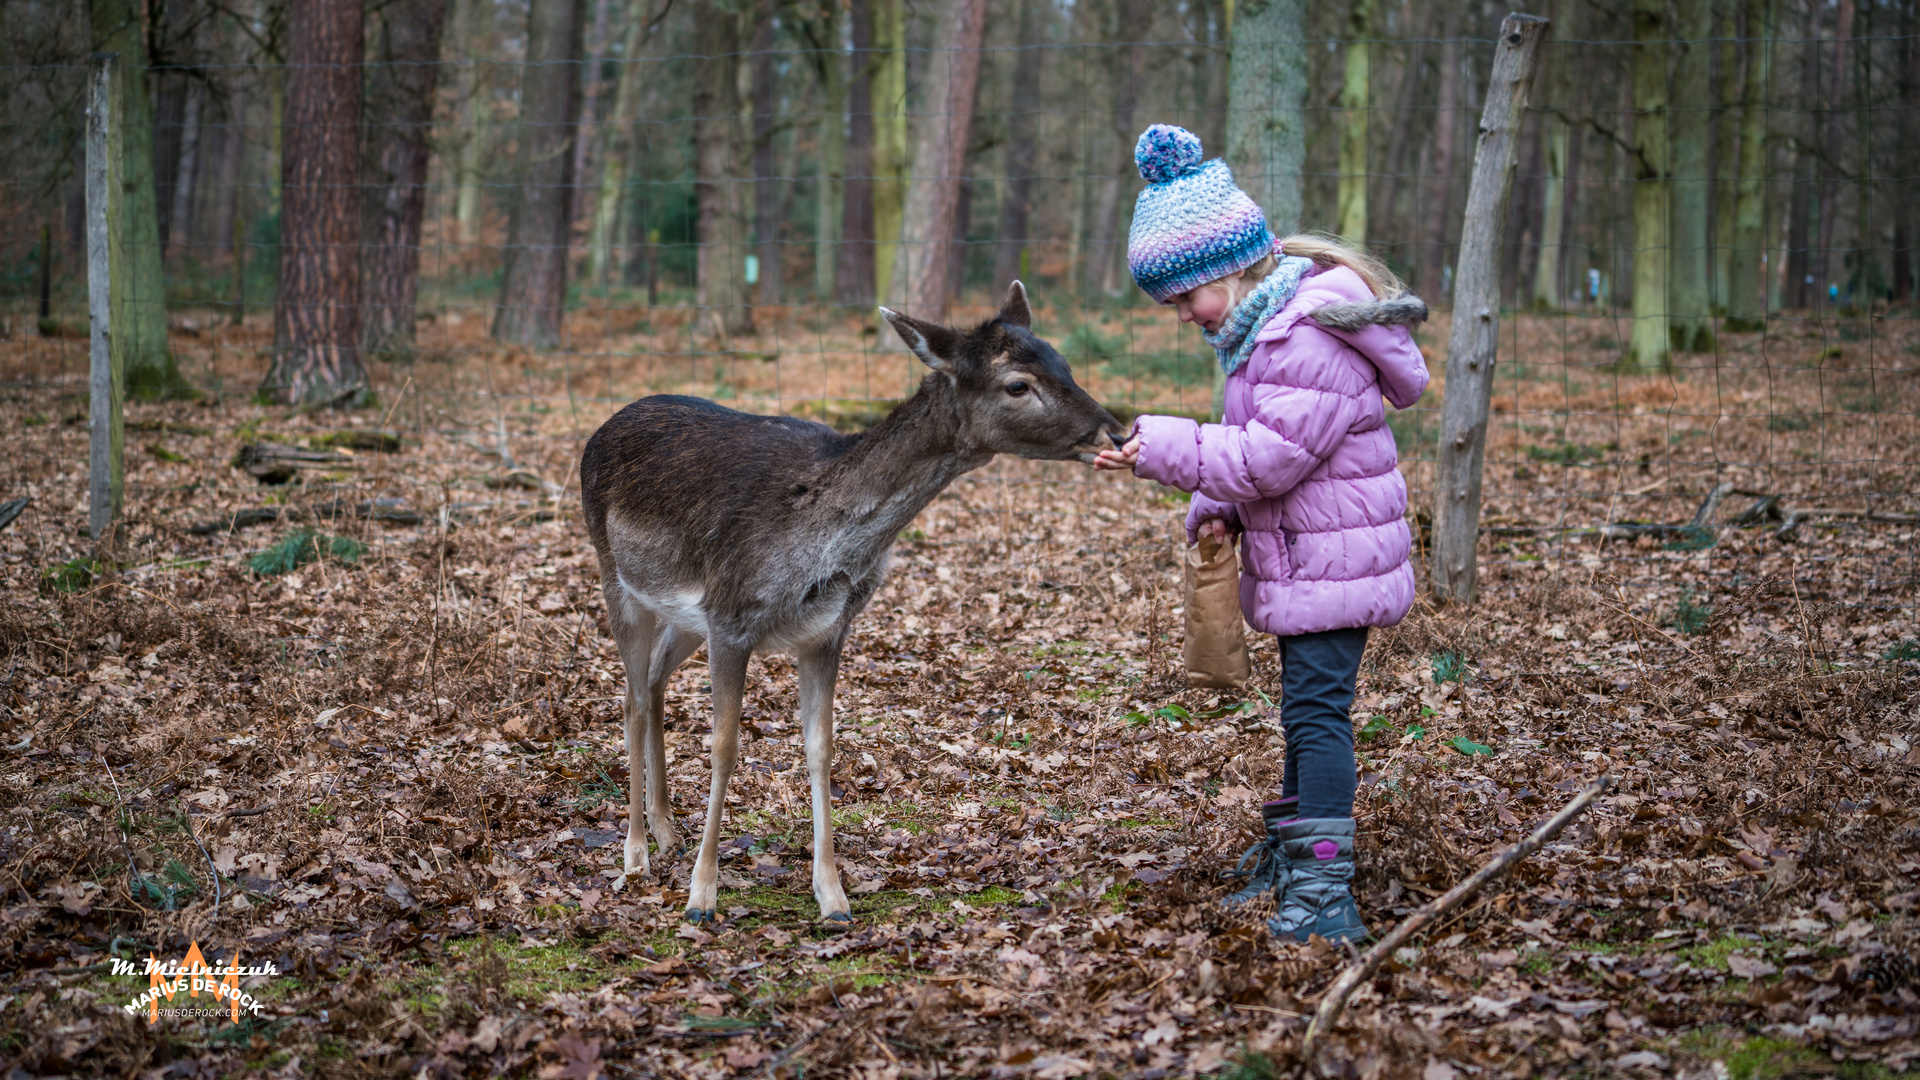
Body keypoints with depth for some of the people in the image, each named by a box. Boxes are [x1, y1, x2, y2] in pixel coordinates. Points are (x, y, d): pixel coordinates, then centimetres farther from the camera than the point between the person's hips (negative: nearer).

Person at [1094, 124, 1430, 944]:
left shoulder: (1312, 339, -22)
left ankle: (1322, 895, -13)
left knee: (1316, 707, -12)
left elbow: (1269, 456, -26)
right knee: (1307, 705, 19)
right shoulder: (1267, 325, 12)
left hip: (1333, 560, -10)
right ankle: (1289, 855, 31)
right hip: (1305, 558, 10)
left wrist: (1159, 449, -23)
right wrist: (1219, 508, 4)